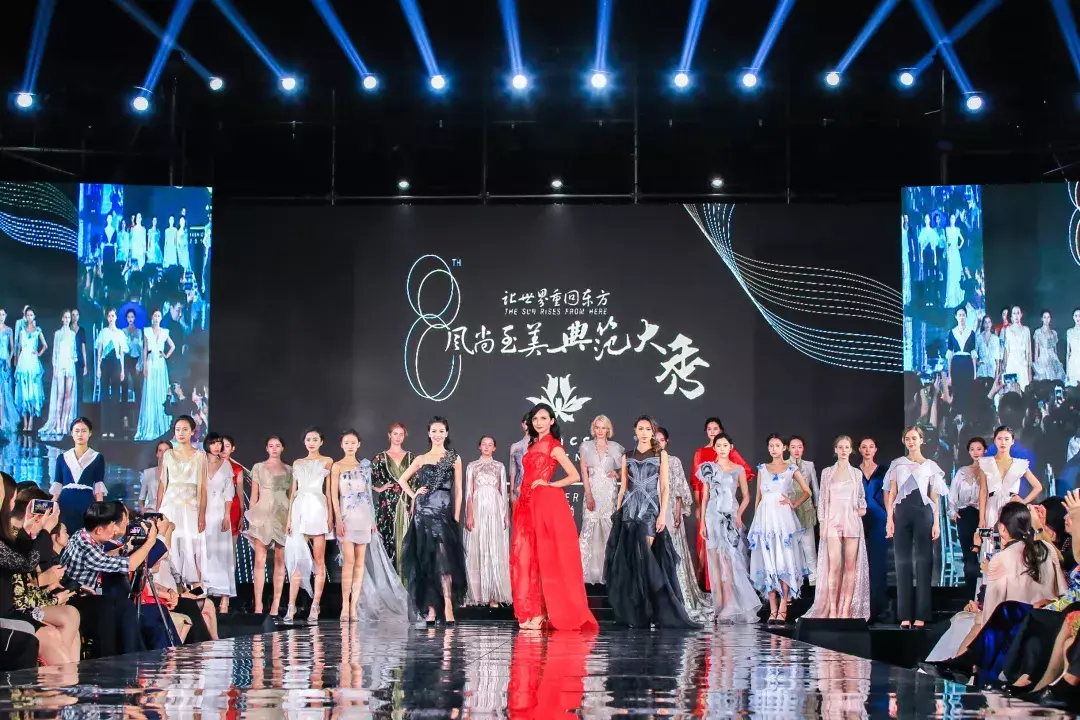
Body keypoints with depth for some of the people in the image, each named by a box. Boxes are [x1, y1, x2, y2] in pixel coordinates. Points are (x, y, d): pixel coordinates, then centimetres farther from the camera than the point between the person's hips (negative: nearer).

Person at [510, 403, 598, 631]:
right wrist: (520, 499, 10)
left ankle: (541, 613, -5)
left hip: (546, 504, -8)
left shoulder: (553, 446, -3)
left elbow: (574, 476, -8)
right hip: (528, 505, 8)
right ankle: (532, 612, 4)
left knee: (548, 557, -5)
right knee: (525, 556, 1)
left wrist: (549, 484, -10)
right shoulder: (534, 445, 18)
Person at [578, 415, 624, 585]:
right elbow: (584, 471, 1)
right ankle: (589, 571, -3)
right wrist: (588, 495, -9)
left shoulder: (616, 447, 9)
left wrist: (617, 474, -6)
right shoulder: (586, 446, 6)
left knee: (609, 528, -1)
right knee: (590, 527, -6)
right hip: (593, 490, -1)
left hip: (610, 491, 1)